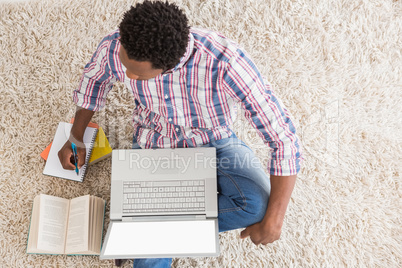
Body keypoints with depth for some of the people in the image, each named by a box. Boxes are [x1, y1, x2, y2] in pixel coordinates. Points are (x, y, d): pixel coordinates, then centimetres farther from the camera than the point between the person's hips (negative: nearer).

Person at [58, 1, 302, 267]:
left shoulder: (226, 62, -38)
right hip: (154, 145, 1)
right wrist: (76, 138, 10)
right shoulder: (116, 47, -26)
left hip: (213, 141, 0)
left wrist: (273, 222, -28)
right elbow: (94, 78, 0)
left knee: (259, 204, -30)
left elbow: (283, 138, -31)